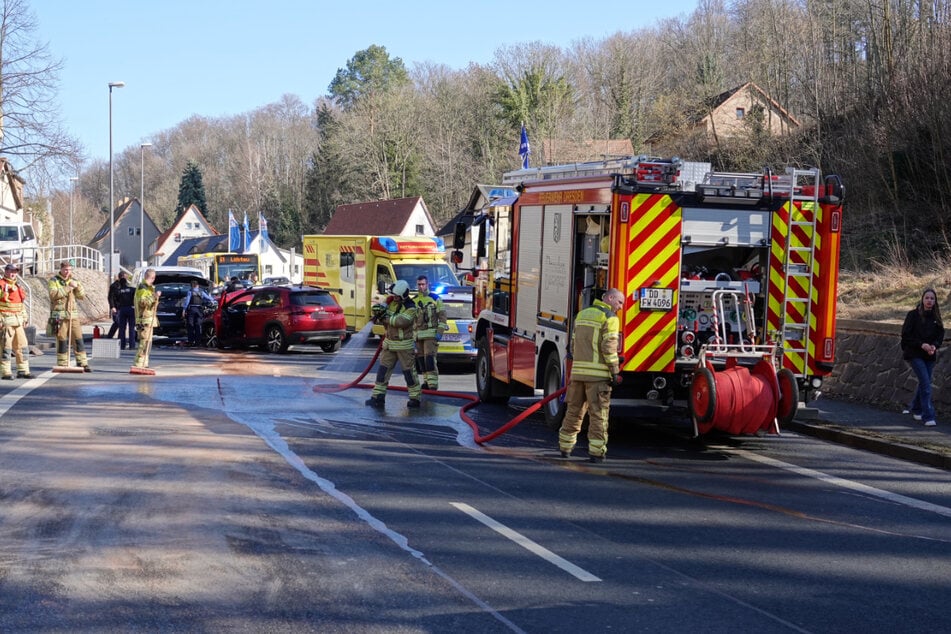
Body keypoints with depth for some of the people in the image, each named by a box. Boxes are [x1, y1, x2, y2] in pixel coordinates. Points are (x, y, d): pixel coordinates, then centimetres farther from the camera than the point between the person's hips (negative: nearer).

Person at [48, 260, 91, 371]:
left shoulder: (74, 281, 16)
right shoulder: (54, 281, 2)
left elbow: (82, 296, 10)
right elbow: (53, 294, -15)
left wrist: (77, 286, -8)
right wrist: (68, 287, -19)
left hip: (73, 315, 4)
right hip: (60, 315, -4)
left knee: (78, 339, 1)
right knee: (62, 341, -3)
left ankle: (82, 363, 3)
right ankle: (62, 364, 3)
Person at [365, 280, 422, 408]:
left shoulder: (410, 307, -13)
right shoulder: (390, 301, 5)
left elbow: (402, 321, -28)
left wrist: (387, 318, -23)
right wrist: (379, 310, -18)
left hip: (404, 345, -6)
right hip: (389, 343, 6)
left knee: (409, 371, 0)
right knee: (383, 369, 2)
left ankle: (415, 398, 10)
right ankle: (378, 397, 5)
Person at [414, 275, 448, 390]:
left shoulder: (435, 298, 0)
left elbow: (442, 316, -2)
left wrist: (440, 332, -11)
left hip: (431, 334, -5)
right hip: (418, 335, 5)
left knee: (429, 358, -15)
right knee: (420, 359, 7)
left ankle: (433, 384, -17)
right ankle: (426, 381, 18)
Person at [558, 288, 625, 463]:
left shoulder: (582, 314, 17)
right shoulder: (610, 318, -5)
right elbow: (609, 347, -13)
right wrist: (615, 372, -10)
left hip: (578, 370, 6)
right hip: (598, 373, -6)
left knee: (574, 410, 14)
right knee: (598, 413, -2)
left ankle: (565, 447, 19)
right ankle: (596, 451, -4)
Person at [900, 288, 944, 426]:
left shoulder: (936, 317, 5)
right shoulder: (913, 315, -8)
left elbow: (940, 335, 9)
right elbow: (906, 335, -9)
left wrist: (934, 346, -12)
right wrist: (921, 344, -19)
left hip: (930, 356, 5)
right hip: (915, 354, -5)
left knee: (924, 383, 14)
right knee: (926, 384, -14)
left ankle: (915, 408, 37)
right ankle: (928, 417, -13)